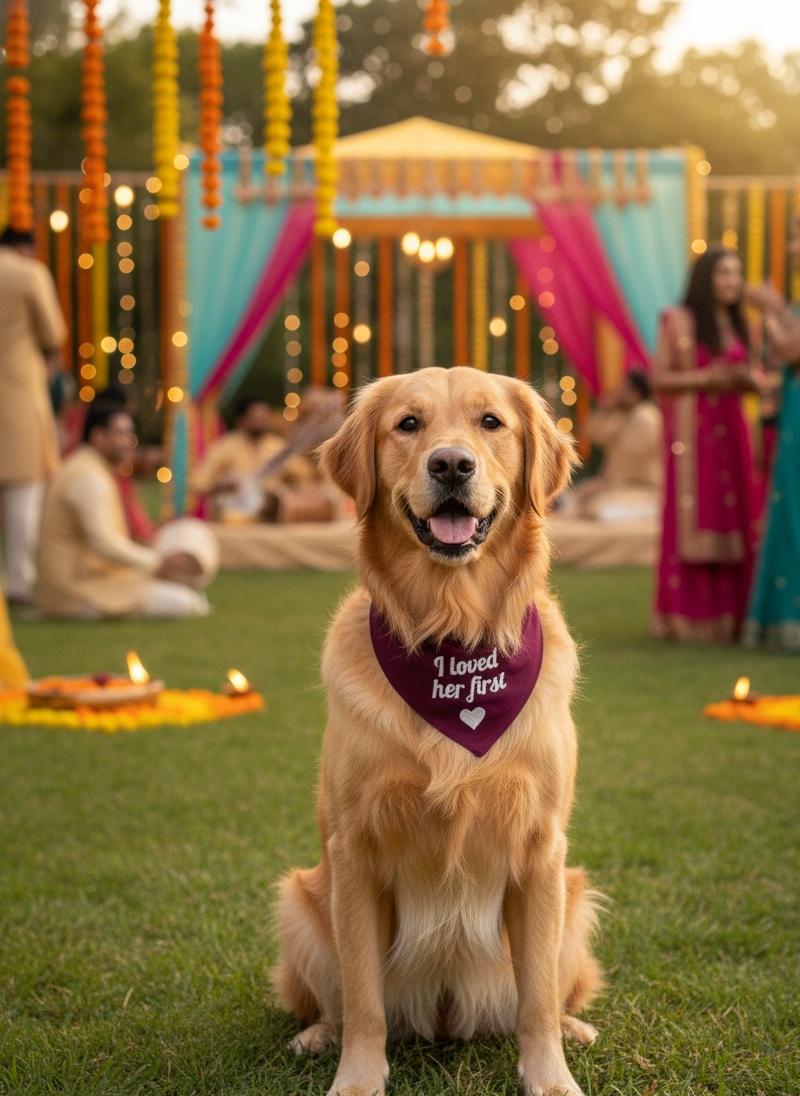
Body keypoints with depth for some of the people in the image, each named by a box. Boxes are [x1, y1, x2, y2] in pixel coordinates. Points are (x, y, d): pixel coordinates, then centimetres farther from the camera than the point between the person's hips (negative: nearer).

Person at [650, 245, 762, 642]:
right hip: (691, 429, -6)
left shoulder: (739, 326, 15)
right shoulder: (680, 320, -2)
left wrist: (748, 378, -2)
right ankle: (687, 615, -2)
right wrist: (704, 378, -17)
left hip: (730, 429, 6)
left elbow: (753, 376, 21)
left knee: (732, 518, 3)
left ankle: (728, 612, 9)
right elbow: (659, 377, -6)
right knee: (690, 518, -6)